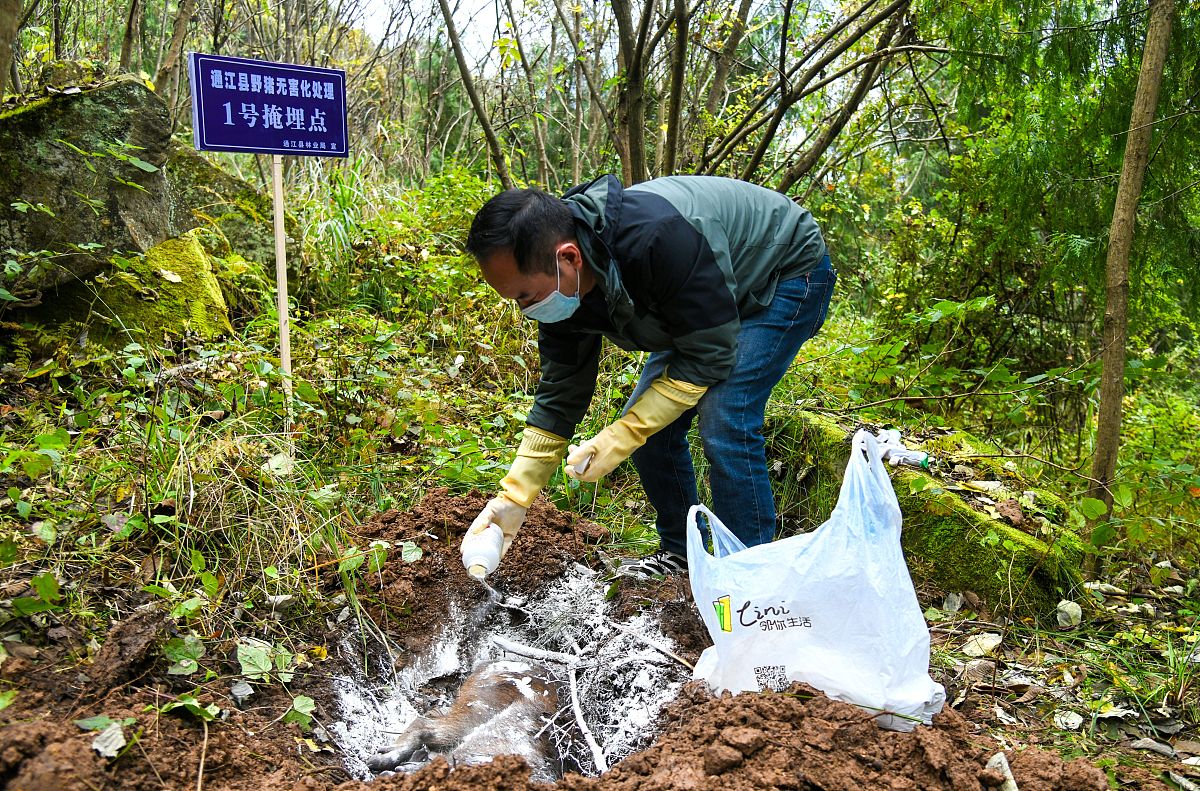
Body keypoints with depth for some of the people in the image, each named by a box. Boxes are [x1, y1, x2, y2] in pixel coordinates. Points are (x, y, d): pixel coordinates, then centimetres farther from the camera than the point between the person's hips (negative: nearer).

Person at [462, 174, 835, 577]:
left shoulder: (659, 238, -42)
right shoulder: (562, 284, -16)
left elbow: (709, 356, -32)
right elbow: (559, 397, -7)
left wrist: (622, 437, -29)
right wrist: (514, 496, -12)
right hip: (709, 302, 8)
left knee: (723, 425, -23)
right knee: (647, 425, 1)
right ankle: (681, 554, 19)